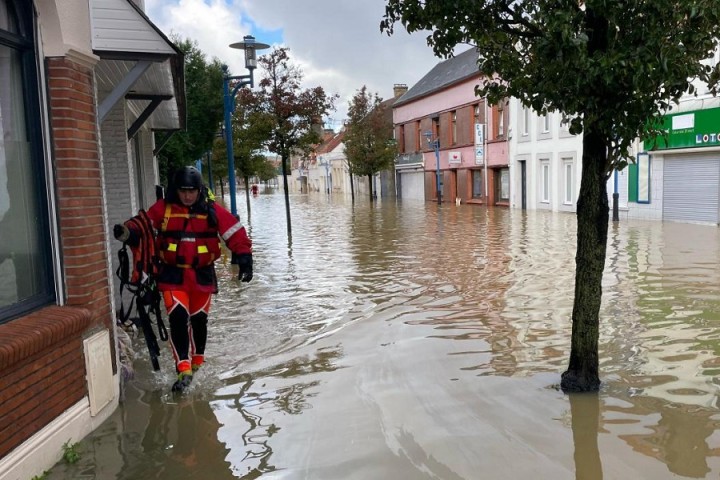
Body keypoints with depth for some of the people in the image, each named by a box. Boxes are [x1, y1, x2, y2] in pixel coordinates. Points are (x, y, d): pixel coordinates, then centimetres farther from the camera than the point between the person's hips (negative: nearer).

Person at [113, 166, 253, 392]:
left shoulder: (212, 211, -5)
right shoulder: (163, 209, -4)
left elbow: (235, 232, -5)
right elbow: (142, 225, -6)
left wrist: (244, 257, -13)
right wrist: (126, 231, -27)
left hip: (202, 275, 1)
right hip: (173, 275, -1)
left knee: (198, 319, 14)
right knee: (178, 318, -14)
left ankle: (197, 361, 37)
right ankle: (183, 369, -9)